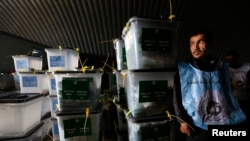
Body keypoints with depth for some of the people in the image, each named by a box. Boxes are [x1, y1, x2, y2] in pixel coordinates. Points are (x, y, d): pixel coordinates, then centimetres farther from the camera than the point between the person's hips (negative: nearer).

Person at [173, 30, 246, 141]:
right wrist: (183, 120, -10)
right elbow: (176, 96, -5)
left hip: (224, 125, 4)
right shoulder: (182, 68, -4)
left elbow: (229, 95, 12)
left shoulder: (223, 67, 8)